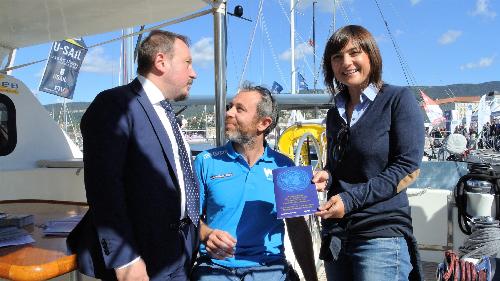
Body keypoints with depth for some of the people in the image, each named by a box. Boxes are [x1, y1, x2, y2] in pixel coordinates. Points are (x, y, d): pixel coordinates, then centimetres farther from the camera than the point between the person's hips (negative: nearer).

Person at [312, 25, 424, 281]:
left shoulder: (398, 99, -4)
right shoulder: (335, 113, 13)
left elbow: (408, 169, -11)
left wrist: (350, 198, -17)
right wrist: (325, 177, -3)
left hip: (382, 233, -6)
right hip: (335, 236, 6)